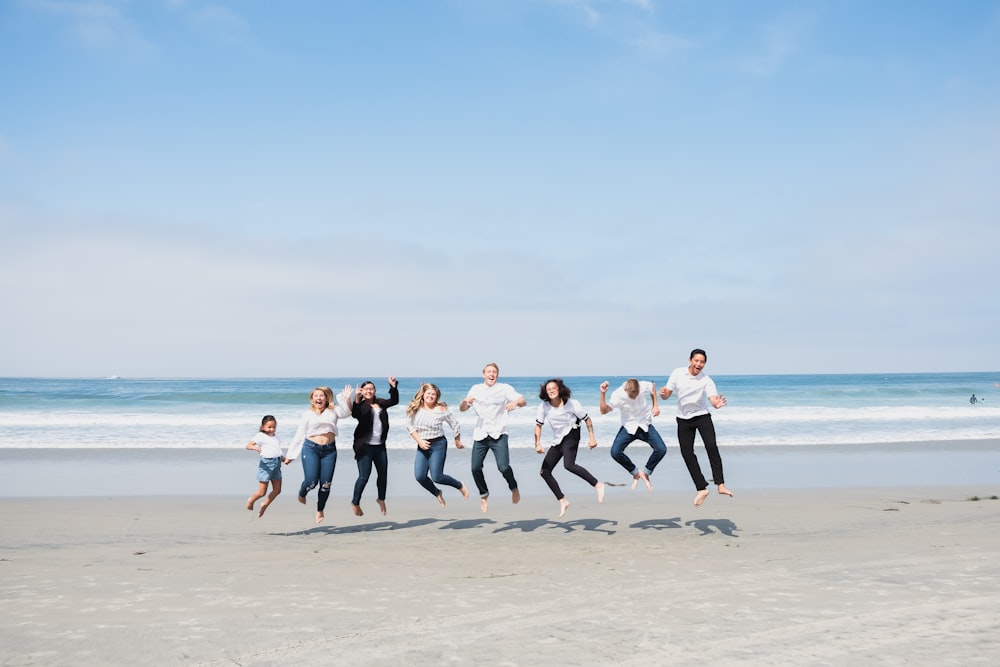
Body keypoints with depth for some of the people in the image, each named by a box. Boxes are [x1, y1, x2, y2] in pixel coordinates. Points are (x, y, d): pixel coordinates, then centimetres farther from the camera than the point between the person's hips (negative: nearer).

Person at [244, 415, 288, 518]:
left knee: (277, 490, 5)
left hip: (277, 464, 7)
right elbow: (248, 445, -16)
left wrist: (283, 458, 6)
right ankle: (251, 501, 28)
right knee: (262, 492, -2)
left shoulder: (275, 438, 15)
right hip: (266, 464, -7)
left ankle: (264, 505, 25)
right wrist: (255, 447, -37)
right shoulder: (261, 436, -6)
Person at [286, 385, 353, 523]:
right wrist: (290, 455, 13)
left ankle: (320, 510, 21)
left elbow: (346, 413, -10)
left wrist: (348, 399, -27)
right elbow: (299, 435, 13)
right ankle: (301, 494, 26)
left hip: (329, 450, 1)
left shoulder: (333, 411, 10)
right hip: (310, 448, -1)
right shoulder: (308, 414, 11)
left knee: (326, 484, 0)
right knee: (311, 481, -9)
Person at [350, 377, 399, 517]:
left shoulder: (379, 403, 12)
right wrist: (357, 400, -39)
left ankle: (381, 499, 32)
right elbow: (355, 414, -25)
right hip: (365, 446, -6)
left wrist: (393, 387, 9)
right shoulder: (360, 404, -6)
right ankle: (355, 503, 11)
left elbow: (394, 401, 20)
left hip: (380, 446, 6)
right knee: (364, 476, -6)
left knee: (383, 474, 11)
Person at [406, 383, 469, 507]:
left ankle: (460, 485, 18)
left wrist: (457, 441, 12)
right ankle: (437, 494, 21)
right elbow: (410, 426, 5)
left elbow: (454, 424, 2)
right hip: (422, 445, 4)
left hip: (438, 444, -4)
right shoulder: (415, 409, -1)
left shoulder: (441, 409, -9)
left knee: (436, 477, -10)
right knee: (419, 476, -8)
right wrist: (419, 441, -7)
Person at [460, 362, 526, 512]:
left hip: (498, 434, -3)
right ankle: (484, 495, 24)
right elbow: (462, 409, 11)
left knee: (503, 467, -15)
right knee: (475, 468, -2)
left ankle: (513, 488, 15)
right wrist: (465, 401, -12)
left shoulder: (504, 388, 3)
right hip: (480, 435, 3)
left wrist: (516, 402, -29)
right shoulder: (476, 389, 11)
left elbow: (523, 401, -5)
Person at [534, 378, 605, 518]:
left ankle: (597, 485, -23)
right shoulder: (544, 406, -5)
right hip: (557, 441, 6)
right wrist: (537, 444, -7)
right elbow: (538, 425, 3)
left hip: (570, 436, -6)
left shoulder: (572, 403, -14)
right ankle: (562, 501, 11)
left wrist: (592, 438, -9)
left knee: (569, 464, -32)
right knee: (544, 471, 2)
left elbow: (587, 419, -4)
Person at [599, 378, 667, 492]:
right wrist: (603, 394, -37)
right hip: (629, 427, -1)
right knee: (615, 452, -22)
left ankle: (645, 473, 8)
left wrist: (655, 405, 1)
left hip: (645, 426, 1)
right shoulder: (618, 395, -22)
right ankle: (635, 473, 5)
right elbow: (603, 410, -25)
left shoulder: (645, 386, -18)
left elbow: (653, 387, 8)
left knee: (661, 449, -19)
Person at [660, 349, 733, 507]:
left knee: (711, 446, -23)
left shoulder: (706, 380, -14)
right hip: (684, 419, 3)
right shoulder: (677, 373, -6)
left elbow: (713, 398, -26)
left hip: (702, 416, -3)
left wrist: (717, 404, -50)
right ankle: (702, 489, 6)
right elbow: (666, 395, -1)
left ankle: (721, 485, -22)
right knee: (687, 453, -2)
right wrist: (663, 394, -25)